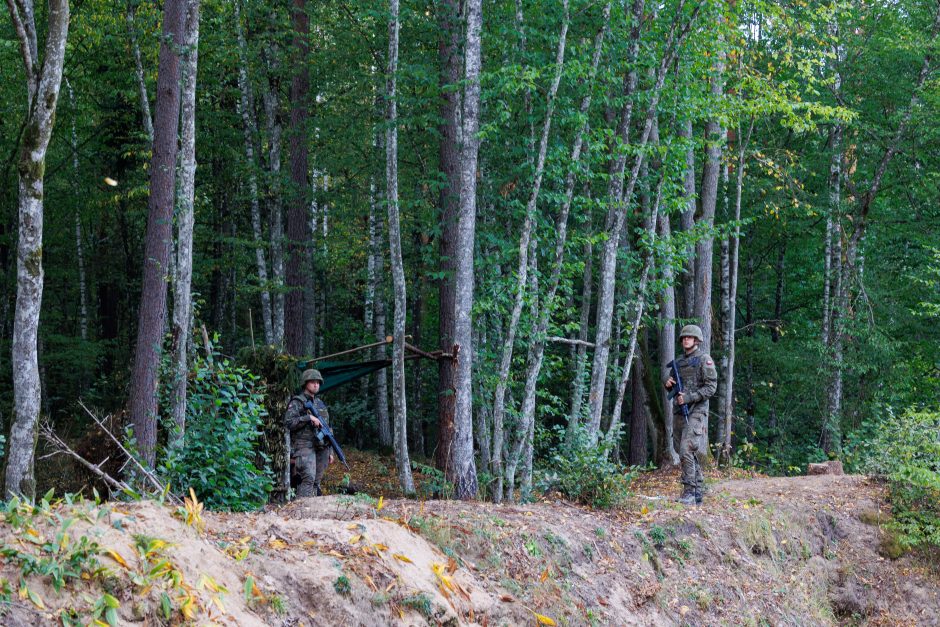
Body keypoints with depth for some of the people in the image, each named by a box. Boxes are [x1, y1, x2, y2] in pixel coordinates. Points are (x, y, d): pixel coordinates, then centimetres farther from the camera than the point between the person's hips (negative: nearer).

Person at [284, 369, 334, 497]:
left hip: (321, 448, 7)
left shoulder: (320, 404, 21)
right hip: (304, 446, -7)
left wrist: (330, 451, 19)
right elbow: (288, 423, -13)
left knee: (316, 482, 4)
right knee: (308, 479, -21)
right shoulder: (297, 402, -1)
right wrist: (308, 417, -18)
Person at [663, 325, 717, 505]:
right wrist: (667, 381, 3)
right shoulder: (679, 361, 15)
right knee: (691, 455, 10)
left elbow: (711, 387, -11)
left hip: (696, 411, -7)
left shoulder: (704, 360, -5)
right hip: (680, 412, 7)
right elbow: (667, 371, 28)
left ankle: (689, 493, -18)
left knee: (687, 451, -18)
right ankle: (698, 493, 15)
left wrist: (689, 398, -18)